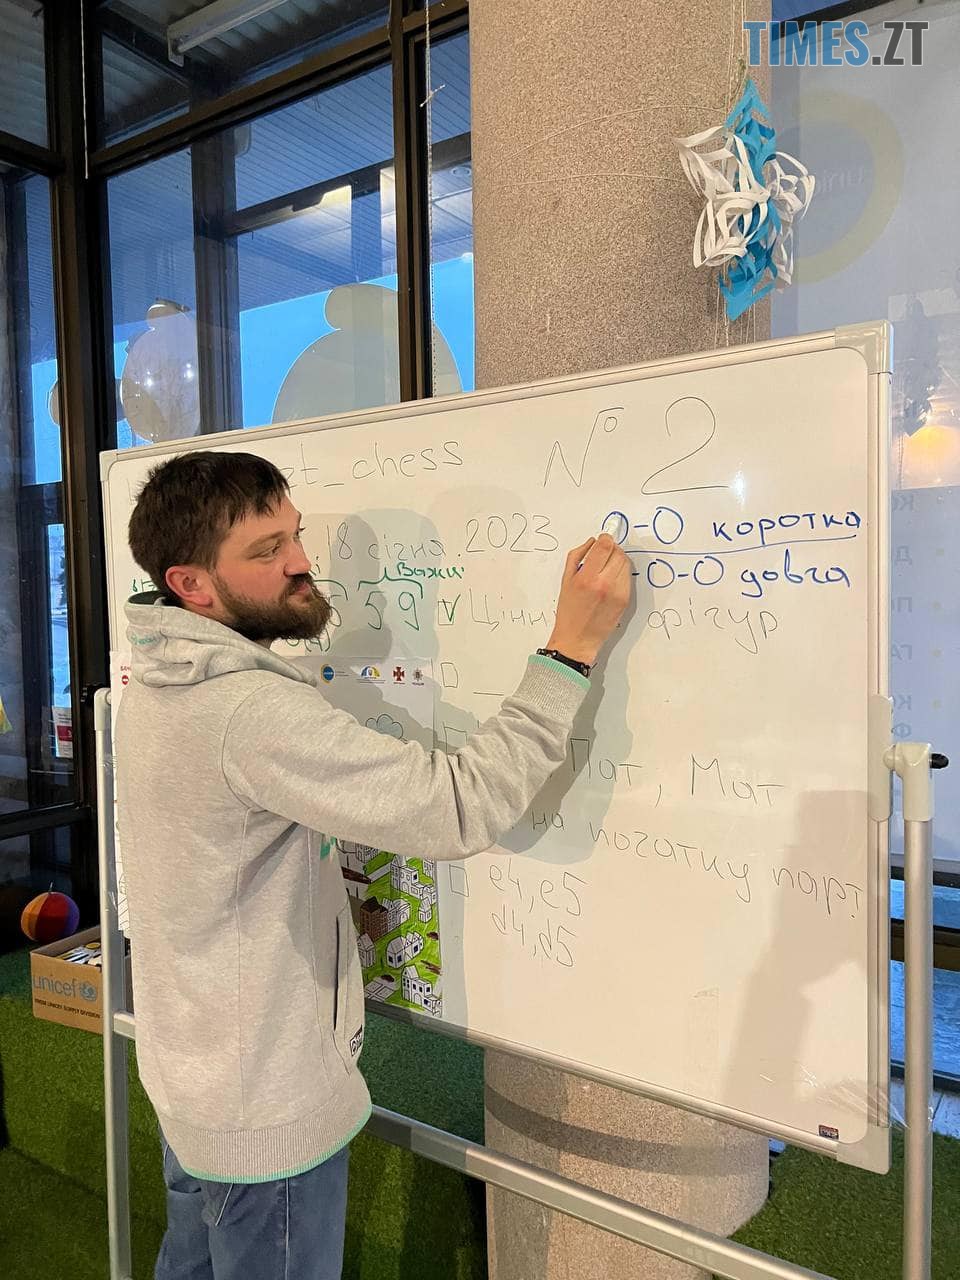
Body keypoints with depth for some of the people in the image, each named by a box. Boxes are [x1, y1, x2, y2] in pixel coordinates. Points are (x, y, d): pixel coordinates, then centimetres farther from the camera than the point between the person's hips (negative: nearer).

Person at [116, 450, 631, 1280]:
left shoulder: (155, 686, 0)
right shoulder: (252, 712, -32)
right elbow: (464, 808, -35)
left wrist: (333, 903, 7)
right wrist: (573, 648, -30)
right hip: (267, 1115, -8)